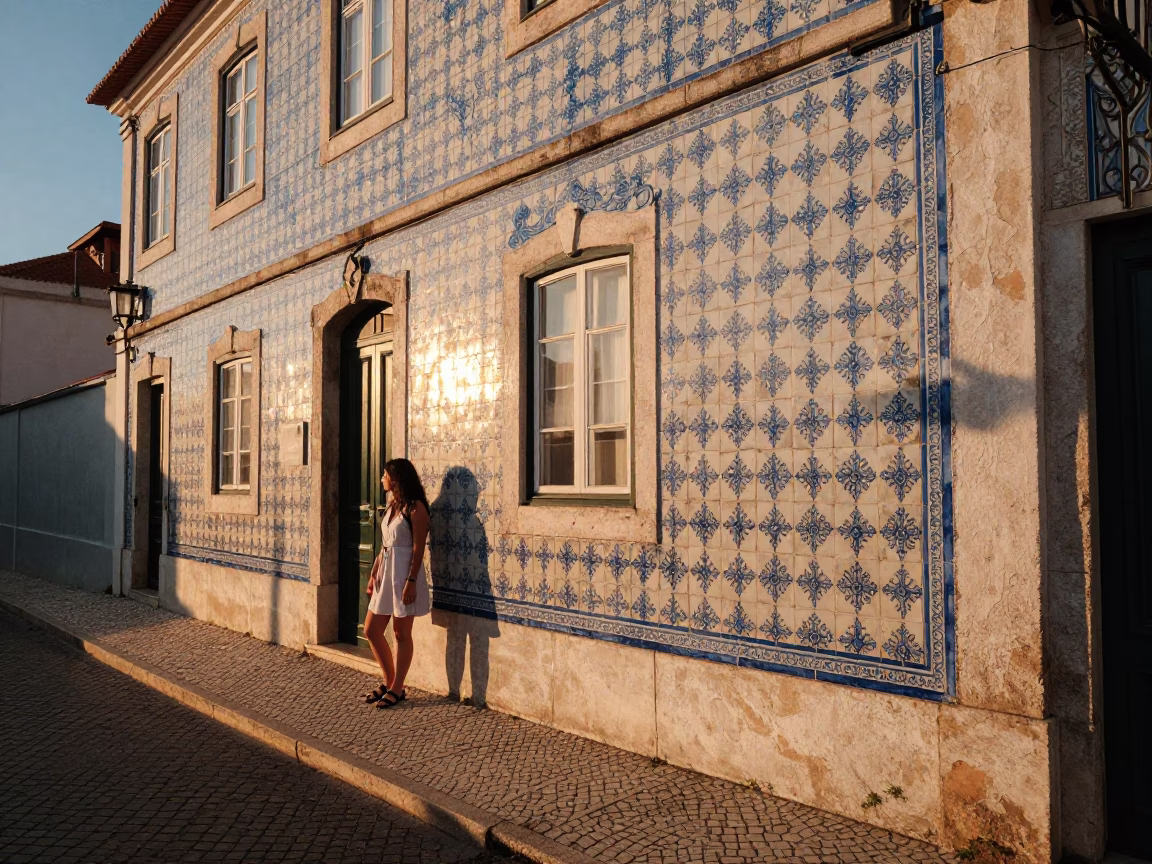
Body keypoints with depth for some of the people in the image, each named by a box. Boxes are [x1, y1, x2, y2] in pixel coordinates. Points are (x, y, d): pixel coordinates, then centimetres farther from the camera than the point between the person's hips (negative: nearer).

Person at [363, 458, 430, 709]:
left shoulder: (415, 507, -11)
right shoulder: (392, 505, 14)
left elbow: (418, 548, -15)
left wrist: (411, 581, -19)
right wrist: (373, 574, 13)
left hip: (404, 572, -9)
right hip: (385, 571, 9)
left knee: (401, 633, 2)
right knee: (371, 630, 10)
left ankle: (397, 688, 14)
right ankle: (389, 681, 24)